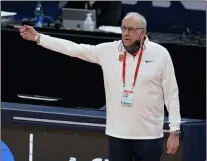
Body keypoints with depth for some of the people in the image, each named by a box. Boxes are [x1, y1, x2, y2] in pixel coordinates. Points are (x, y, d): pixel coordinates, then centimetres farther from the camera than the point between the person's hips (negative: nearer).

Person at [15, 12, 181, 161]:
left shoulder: (160, 54, -5)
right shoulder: (108, 50, 1)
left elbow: (172, 95, -2)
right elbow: (74, 48, 5)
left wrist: (175, 131, -6)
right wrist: (37, 37, 3)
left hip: (149, 136, -3)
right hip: (117, 134, 3)